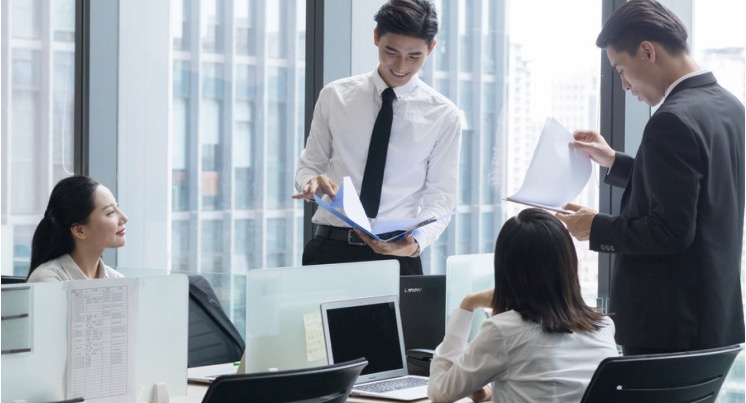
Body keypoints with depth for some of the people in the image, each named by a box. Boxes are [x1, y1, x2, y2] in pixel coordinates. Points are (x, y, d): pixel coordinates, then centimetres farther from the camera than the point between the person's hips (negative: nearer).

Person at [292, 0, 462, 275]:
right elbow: (309, 165, 12)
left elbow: (440, 197, 0)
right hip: (329, 250, 1)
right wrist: (313, 182, -13)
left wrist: (416, 242, -19)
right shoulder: (335, 97, 5)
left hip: (396, 253, -1)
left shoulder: (444, 116, 2)